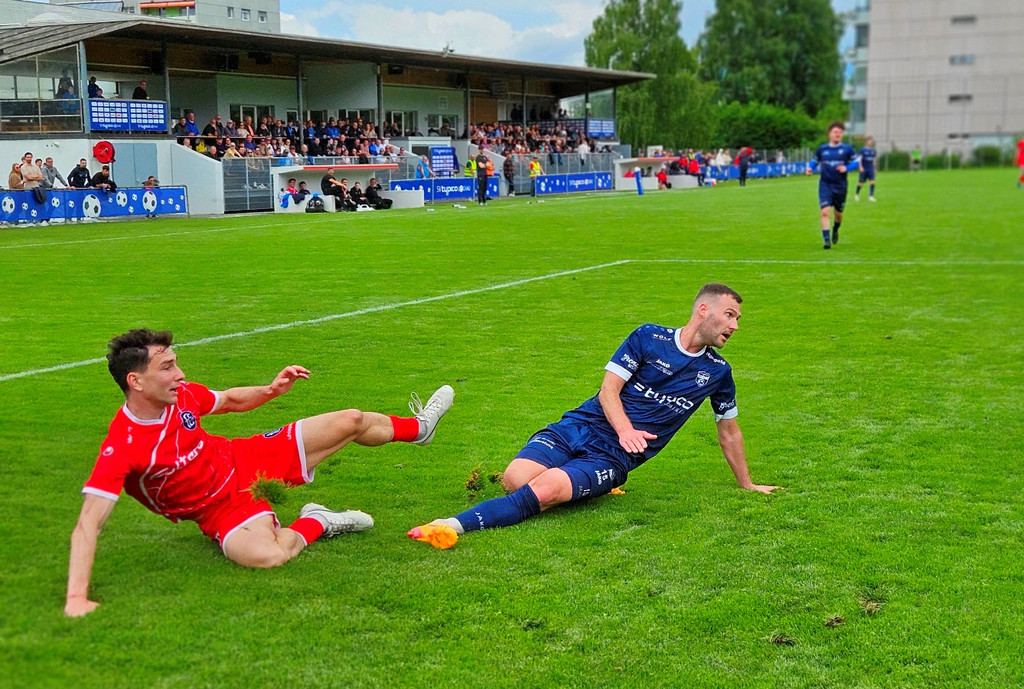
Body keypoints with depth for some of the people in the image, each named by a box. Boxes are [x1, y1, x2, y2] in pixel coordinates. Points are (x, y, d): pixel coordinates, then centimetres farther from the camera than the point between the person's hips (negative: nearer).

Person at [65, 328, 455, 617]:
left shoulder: (182, 396, -14)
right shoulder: (121, 448, -33)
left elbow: (229, 400, 9)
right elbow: (88, 524, -36)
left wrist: (271, 390, -10)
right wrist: (76, 597, -46)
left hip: (247, 461, 6)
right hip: (222, 509, -5)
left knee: (352, 421, 7)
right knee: (265, 555, -41)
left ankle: (417, 427, 42)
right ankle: (316, 523, -5)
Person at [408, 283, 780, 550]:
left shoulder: (717, 372, 11)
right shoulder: (649, 337, 3)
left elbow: (728, 430, 26)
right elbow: (609, 390, -2)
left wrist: (747, 484, 32)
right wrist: (625, 429, -21)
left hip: (612, 457, 0)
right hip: (580, 428, 0)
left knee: (543, 491, -29)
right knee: (515, 479, -25)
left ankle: (456, 525, -36)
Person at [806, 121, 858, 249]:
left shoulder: (847, 149, -1)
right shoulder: (822, 149, 3)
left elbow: (856, 162, 3)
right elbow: (815, 161, 16)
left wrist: (846, 167, -15)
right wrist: (810, 168, -5)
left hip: (840, 186, 1)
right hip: (825, 185, -1)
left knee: (838, 213, 14)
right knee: (825, 212, -16)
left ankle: (835, 230, 47)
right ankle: (826, 240, -13)